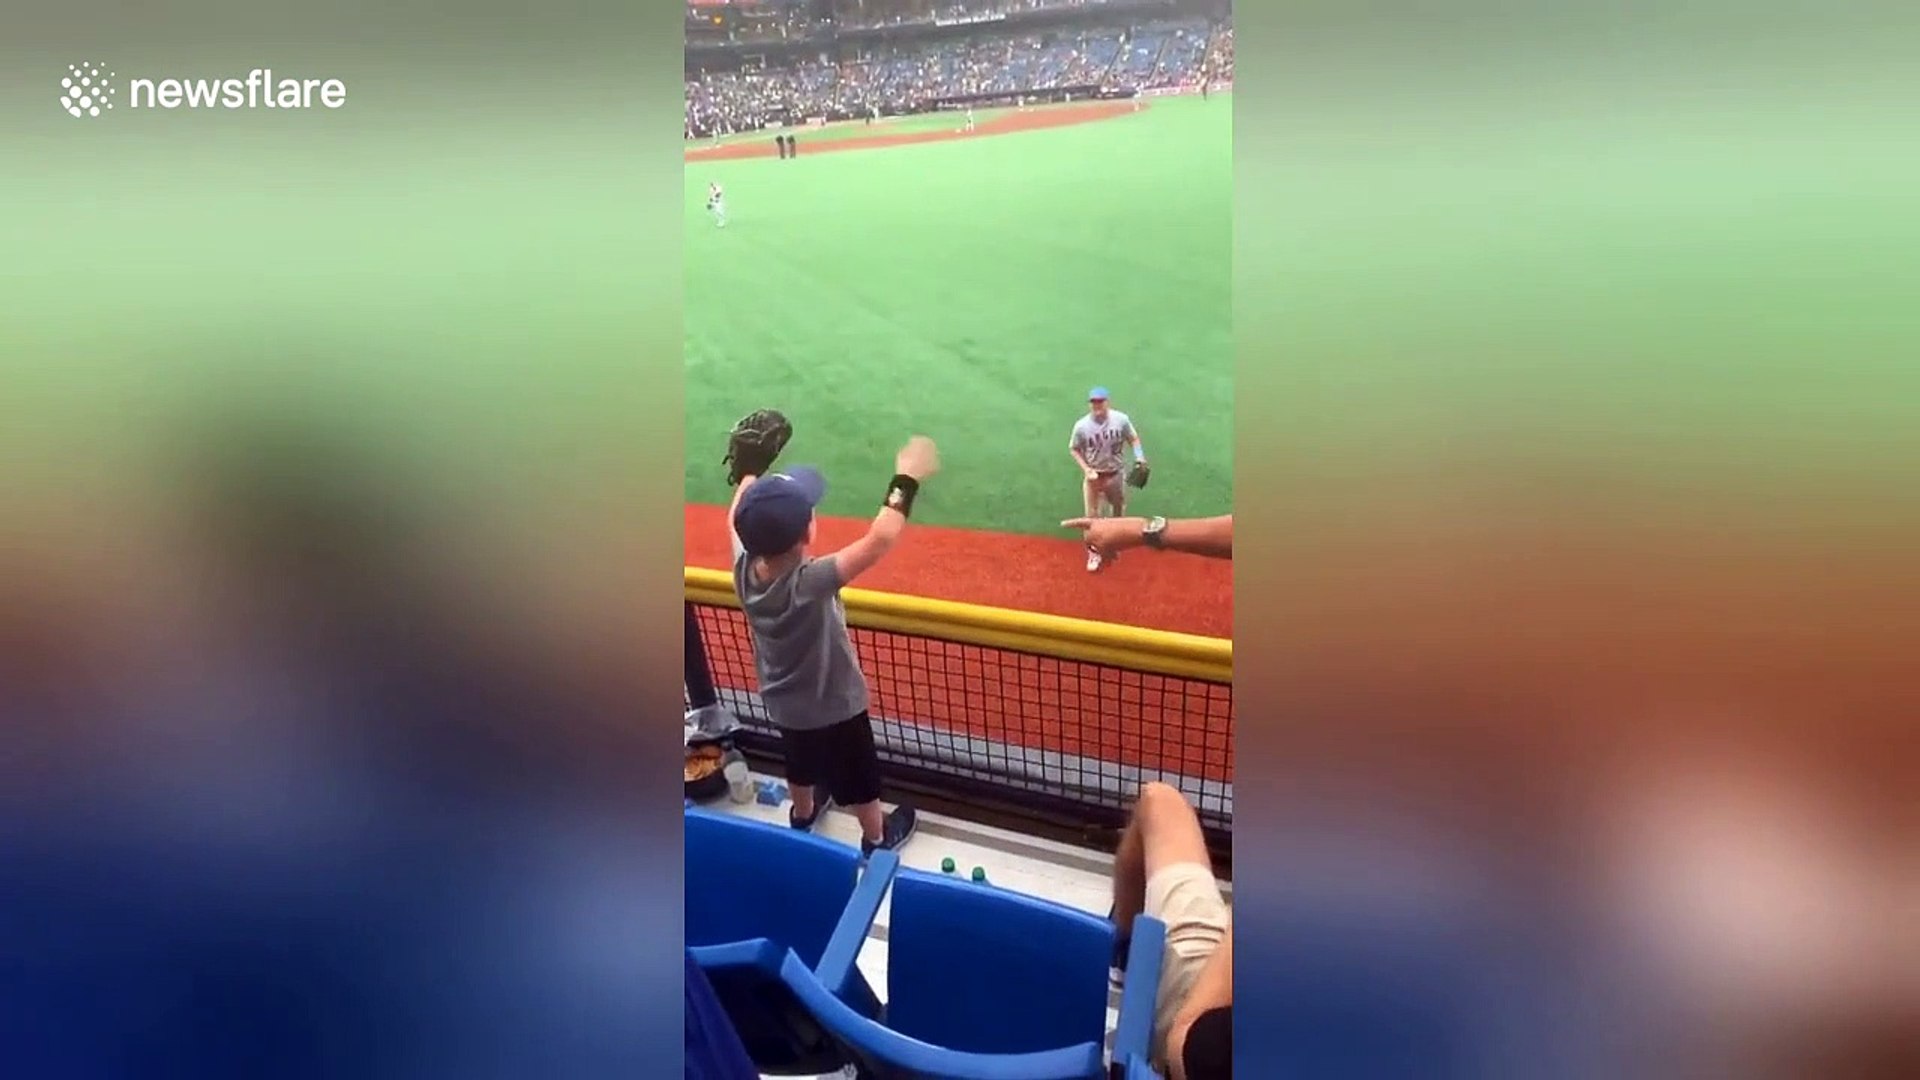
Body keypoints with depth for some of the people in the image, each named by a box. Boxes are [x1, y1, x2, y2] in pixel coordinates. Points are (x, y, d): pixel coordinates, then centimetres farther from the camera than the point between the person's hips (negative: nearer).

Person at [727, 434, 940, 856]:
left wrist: (750, 468, 5)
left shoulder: (743, 565, -24)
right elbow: (879, 540, -45)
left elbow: (738, 516, -2)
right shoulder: (809, 582, -42)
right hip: (833, 705, -6)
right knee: (858, 775, 23)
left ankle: (803, 813, 62)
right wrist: (906, 480, -36)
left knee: (801, 763, 35)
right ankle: (877, 837, 48)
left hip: (781, 702, 6)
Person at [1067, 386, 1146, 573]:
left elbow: (1133, 439, -5)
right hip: (1093, 475, -2)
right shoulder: (1081, 426, -21)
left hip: (1115, 474, 2)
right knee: (1092, 515, 5)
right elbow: (1074, 449, -8)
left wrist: (1140, 459, -21)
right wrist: (1086, 470, -18)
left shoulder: (1120, 420, -19)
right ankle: (1094, 551, 24)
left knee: (1118, 509, 23)